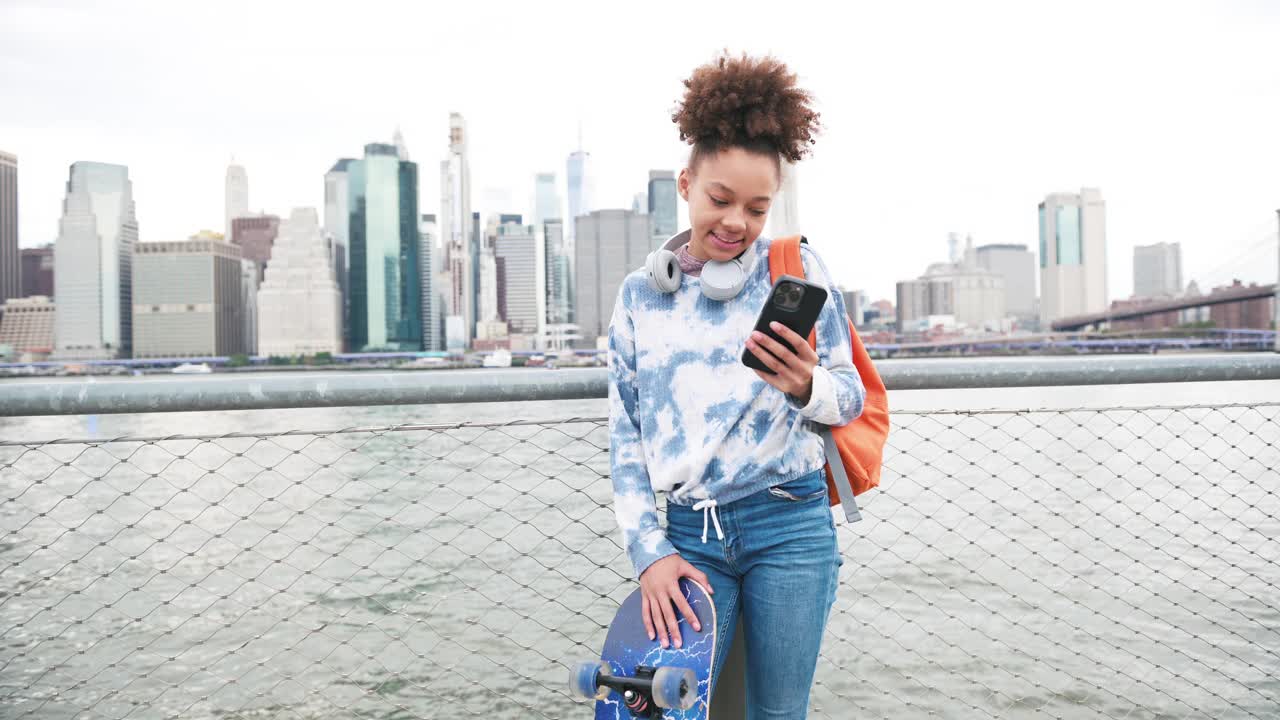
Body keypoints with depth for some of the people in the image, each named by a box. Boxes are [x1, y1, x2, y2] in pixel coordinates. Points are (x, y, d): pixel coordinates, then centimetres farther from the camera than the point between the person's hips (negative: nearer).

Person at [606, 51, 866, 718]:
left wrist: (806, 387, -22)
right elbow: (624, 433, 6)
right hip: (690, 535, 2)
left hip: (789, 527, -1)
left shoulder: (797, 269, -1)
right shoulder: (639, 295, 6)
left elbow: (850, 398, 1)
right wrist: (648, 551, -1)